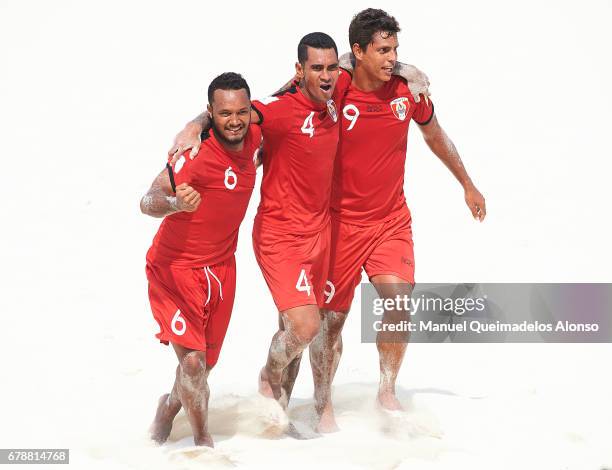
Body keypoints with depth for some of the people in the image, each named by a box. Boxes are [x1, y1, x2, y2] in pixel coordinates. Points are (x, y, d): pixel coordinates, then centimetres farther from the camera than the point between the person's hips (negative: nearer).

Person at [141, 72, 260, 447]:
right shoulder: (197, 153, -24)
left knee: (205, 363, 14)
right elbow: (148, 202, -32)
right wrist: (175, 203, -50)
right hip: (175, 267, -6)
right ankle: (204, 441, 6)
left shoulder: (254, 138, -6)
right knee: (192, 362, -16)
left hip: (221, 268, 6)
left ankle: (168, 410, 44)